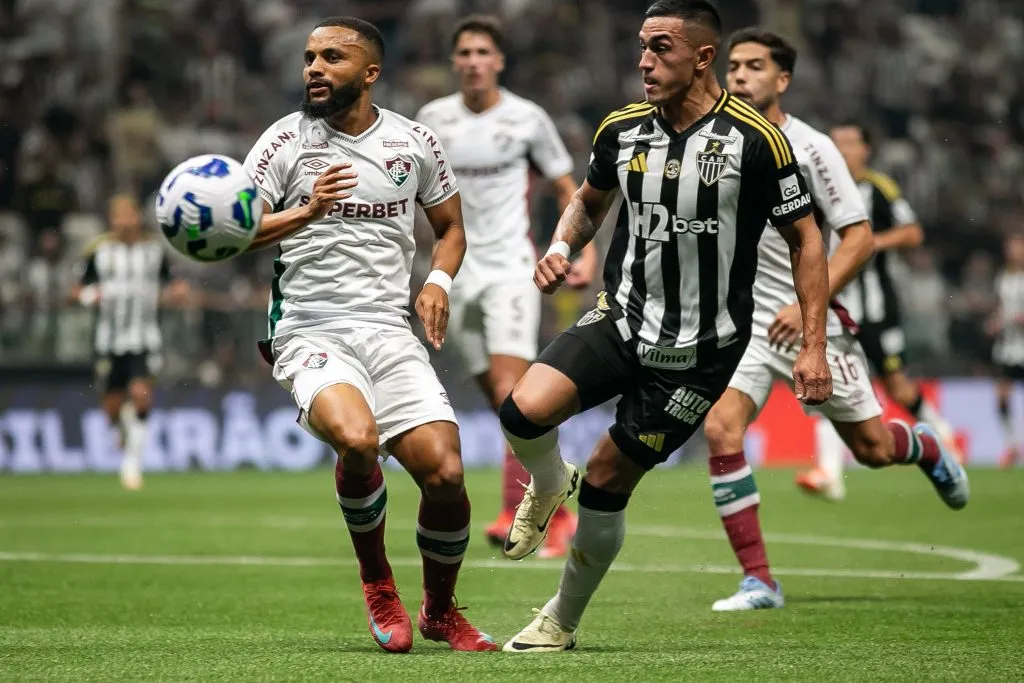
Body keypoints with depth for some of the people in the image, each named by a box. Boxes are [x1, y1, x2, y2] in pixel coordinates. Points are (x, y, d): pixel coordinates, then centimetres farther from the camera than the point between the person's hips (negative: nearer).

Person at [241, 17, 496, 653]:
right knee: (357, 439, -32)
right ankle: (377, 582, -4)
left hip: (390, 330, 3)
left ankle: (441, 610, 17)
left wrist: (439, 280, 2)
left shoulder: (415, 143, 8)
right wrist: (307, 211, -20)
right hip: (309, 331, -3)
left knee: (445, 471, -12)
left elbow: (451, 227, 22)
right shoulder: (287, 140, 1)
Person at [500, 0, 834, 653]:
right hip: (620, 320, 3)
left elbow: (805, 237, -4)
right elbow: (591, 199, 21)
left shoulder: (755, 140, -13)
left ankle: (562, 622, 22)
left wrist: (814, 347, -9)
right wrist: (561, 247, -1)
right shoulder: (623, 129, 0)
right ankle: (549, 484, 15)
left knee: (606, 481, -1)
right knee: (523, 411, -21)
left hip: (697, 352, -3)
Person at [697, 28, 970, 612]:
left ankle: (925, 448, 47)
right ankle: (759, 581, -13)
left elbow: (860, 237, -14)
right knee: (721, 430, -20)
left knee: (872, 448, 8)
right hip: (744, 321, 3)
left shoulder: (811, 149, -13)